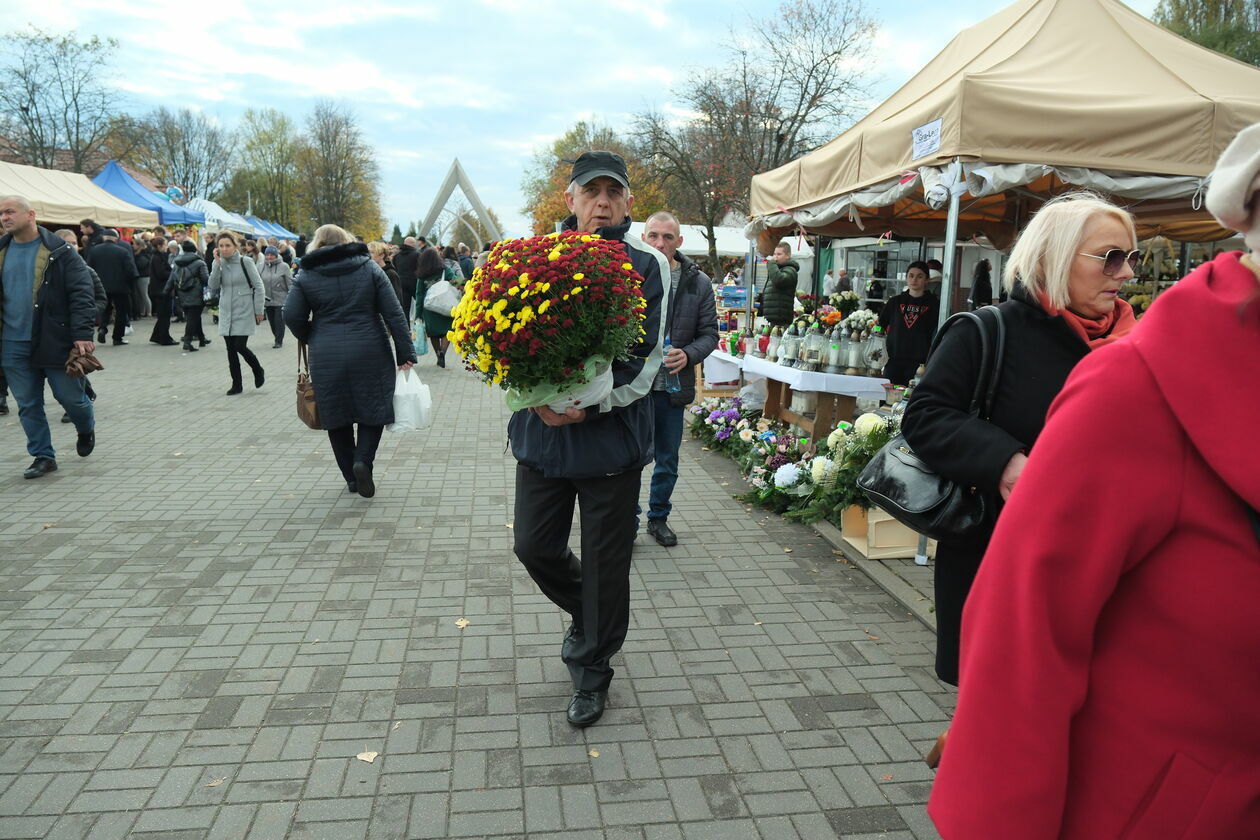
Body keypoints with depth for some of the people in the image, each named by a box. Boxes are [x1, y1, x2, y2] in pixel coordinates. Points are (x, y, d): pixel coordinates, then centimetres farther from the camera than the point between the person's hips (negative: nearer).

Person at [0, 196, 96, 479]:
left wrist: (82, 334, -19)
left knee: (70, 396, 4)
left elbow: (81, 294, -10)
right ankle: (43, 456, 18)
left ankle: (86, 429, 35)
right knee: (27, 405, 7)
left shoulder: (60, 252, -5)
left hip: (55, 341, -4)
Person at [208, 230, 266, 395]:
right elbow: (213, 287, -4)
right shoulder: (219, 263, 6)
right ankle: (236, 384, 16)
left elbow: (259, 286, -5)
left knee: (240, 346, -10)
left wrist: (258, 310, -7)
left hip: (244, 313, -5)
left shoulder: (245, 262, -7)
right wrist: (217, 264, -12)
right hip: (226, 313, 5)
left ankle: (258, 371, 17)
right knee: (231, 350, 6)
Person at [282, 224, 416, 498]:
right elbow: (394, 313, -3)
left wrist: (312, 339, 16)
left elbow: (292, 316, -3)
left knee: (336, 416, 12)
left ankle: (351, 477, 18)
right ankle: (363, 459, -12)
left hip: (327, 358, 1)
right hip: (369, 353, -1)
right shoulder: (369, 267, 3)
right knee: (373, 409, 11)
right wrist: (405, 352, -2)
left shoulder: (306, 275, 3)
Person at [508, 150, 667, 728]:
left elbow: (647, 360, -9)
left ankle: (591, 673, 29)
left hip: (611, 437, -3)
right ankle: (587, 614, 43)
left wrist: (588, 406, -21)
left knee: (605, 563, 7)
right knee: (534, 546, 12)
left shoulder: (646, 264, -3)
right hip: (541, 432, 4)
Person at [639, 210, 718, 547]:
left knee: (668, 460, 16)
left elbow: (709, 333, 5)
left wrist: (688, 355, -14)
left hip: (673, 388, 3)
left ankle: (659, 517, 35)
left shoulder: (698, 283, 1)